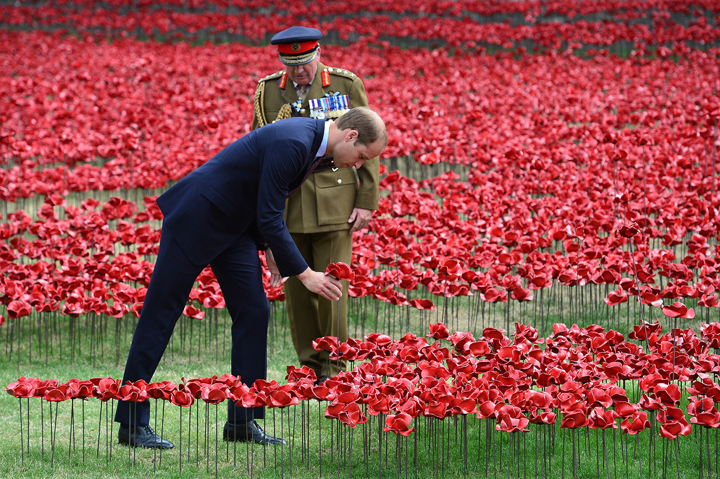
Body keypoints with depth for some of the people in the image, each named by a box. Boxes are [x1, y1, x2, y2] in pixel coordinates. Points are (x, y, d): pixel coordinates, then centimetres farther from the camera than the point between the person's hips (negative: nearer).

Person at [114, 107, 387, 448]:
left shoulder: (313, 142, 2)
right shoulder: (291, 143, -28)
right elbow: (269, 217, -26)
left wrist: (269, 248, 6)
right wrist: (304, 275, -23)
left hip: (233, 226, 10)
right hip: (195, 219, -9)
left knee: (253, 312, 3)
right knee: (160, 315, -3)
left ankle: (242, 421, 8)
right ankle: (131, 423, 2)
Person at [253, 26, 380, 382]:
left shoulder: (347, 85, -1)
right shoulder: (267, 91, 5)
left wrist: (366, 202, -2)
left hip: (334, 203, -2)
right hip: (285, 203, 2)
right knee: (296, 289, 3)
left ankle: (334, 366, 6)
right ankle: (310, 367, 13)